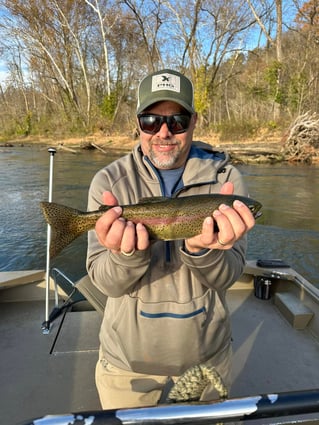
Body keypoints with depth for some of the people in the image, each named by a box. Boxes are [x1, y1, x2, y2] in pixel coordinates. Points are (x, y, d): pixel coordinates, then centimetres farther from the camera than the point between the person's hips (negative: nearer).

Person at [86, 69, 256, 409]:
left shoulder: (225, 178, -13)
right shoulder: (109, 182, -13)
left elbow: (225, 277, -13)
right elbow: (106, 283, -14)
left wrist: (201, 250, -35)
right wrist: (128, 254, -36)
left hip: (207, 353, 1)